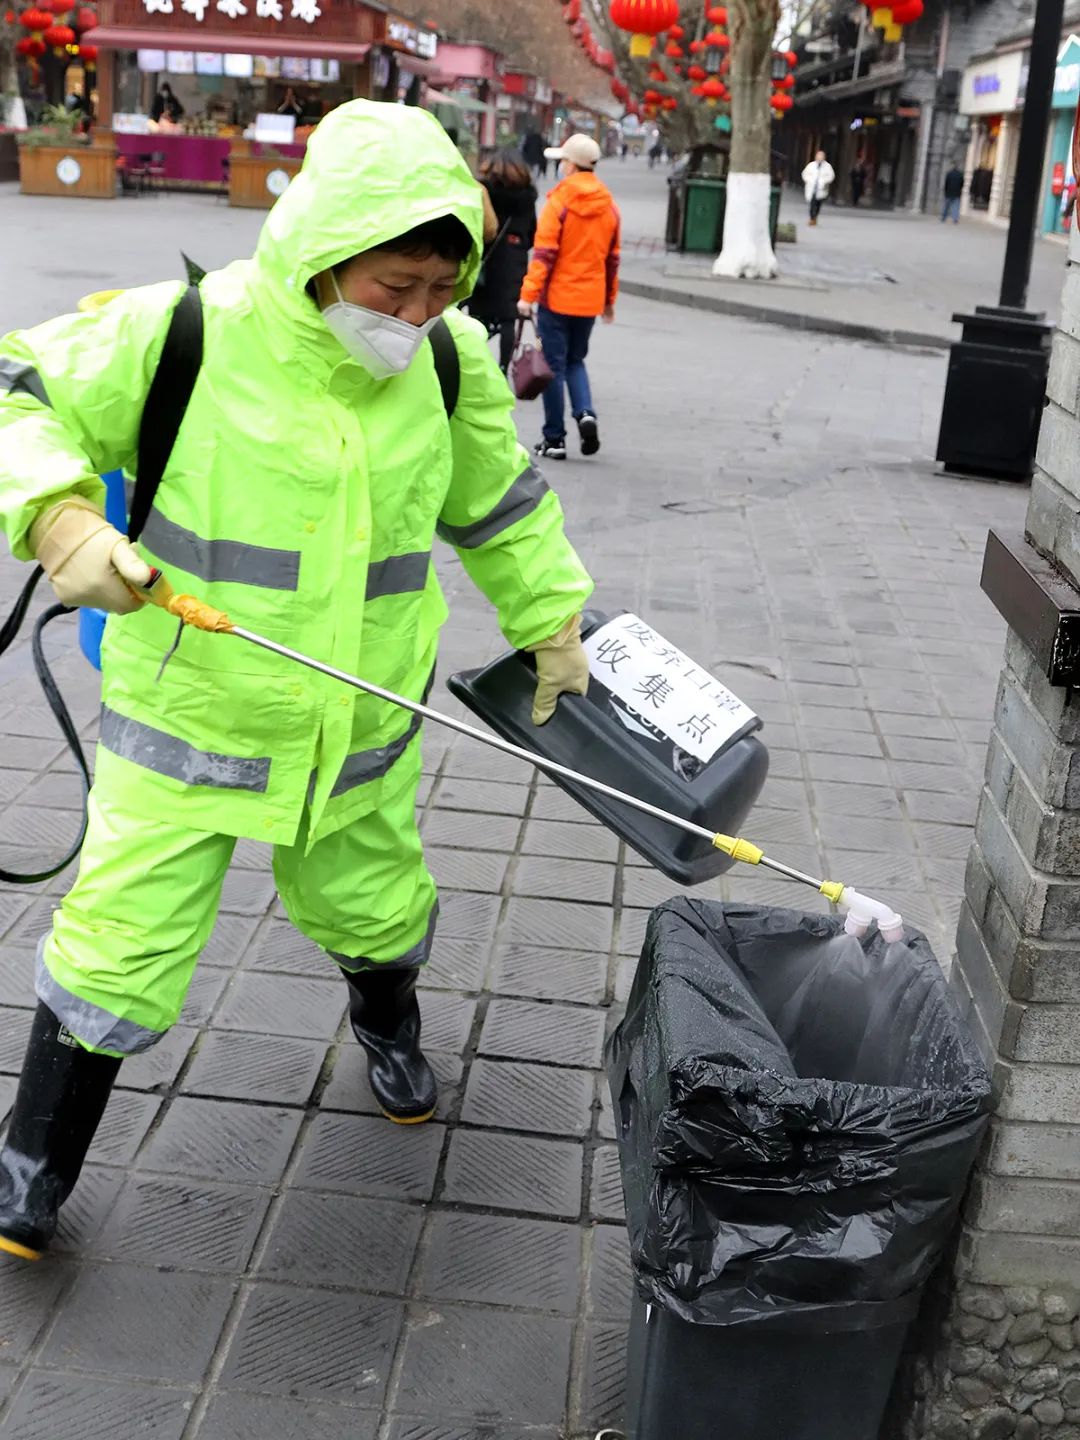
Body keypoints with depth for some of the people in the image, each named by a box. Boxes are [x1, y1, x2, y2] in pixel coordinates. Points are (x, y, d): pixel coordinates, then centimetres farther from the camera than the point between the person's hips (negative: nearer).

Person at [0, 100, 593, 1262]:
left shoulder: (452, 360, -5)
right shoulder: (180, 333, -19)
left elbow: (499, 506, 11)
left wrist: (553, 625, 15)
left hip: (359, 729, 4)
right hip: (186, 721, -3)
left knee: (376, 912, 23)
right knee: (117, 953, 3)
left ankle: (386, 1019, 59)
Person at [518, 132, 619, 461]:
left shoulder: (559, 200, -10)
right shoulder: (608, 205, 7)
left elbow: (544, 252, -15)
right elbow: (612, 257, 13)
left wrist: (529, 293, -14)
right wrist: (609, 299, 21)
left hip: (557, 297, -5)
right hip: (590, 299, 5)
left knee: (555, 364, 2)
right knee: (575, 360, 19)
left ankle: (554, 438, 5)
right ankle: (585, 412, -5)